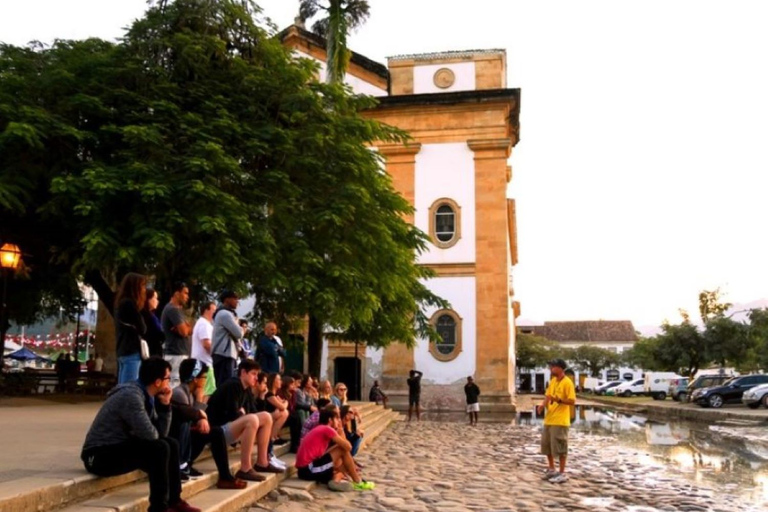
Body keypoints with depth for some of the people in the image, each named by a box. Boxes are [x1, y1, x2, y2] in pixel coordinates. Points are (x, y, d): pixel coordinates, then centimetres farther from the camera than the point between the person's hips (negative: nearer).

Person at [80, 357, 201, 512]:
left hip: (118, 447, 10)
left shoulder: (146, 396, 7)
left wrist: (165, 404, -3)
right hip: (100, 455, -10)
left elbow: (160, 433, 6)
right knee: (159, 449, -23)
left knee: (171, 444, 6)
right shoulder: (131, 395, -22)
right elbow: (149, 434, -27)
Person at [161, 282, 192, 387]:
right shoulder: (173, 309, -13)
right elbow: (184, 331, -20)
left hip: (179, 353, 10)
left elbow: (190, 330, 15)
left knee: (176, 383, 10)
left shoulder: (177, 309, 20)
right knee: (177, 384, -12)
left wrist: (185, 328, -7)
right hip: (177, 354, -10)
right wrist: (188, 328, 2)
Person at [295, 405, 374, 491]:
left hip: (304, 469, 9)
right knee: (343, 451, -5)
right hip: (309, 469, -9)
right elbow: (348, 447, -7)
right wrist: (340, 431, 6)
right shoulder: (327, 429, -8)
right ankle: (358, 483, 5)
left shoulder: (320, 429, 19)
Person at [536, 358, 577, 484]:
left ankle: (562, 473, 8)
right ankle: (551, 469, 29)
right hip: (549, 419, 9)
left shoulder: (567, 382, -13)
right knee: (547, 445, 15)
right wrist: (542, 404, -4)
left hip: (560, 421, -9)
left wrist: (559, 400, -32)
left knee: (560, 447, -2)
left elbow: (572, 401, -17)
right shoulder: (553, 380, 11)